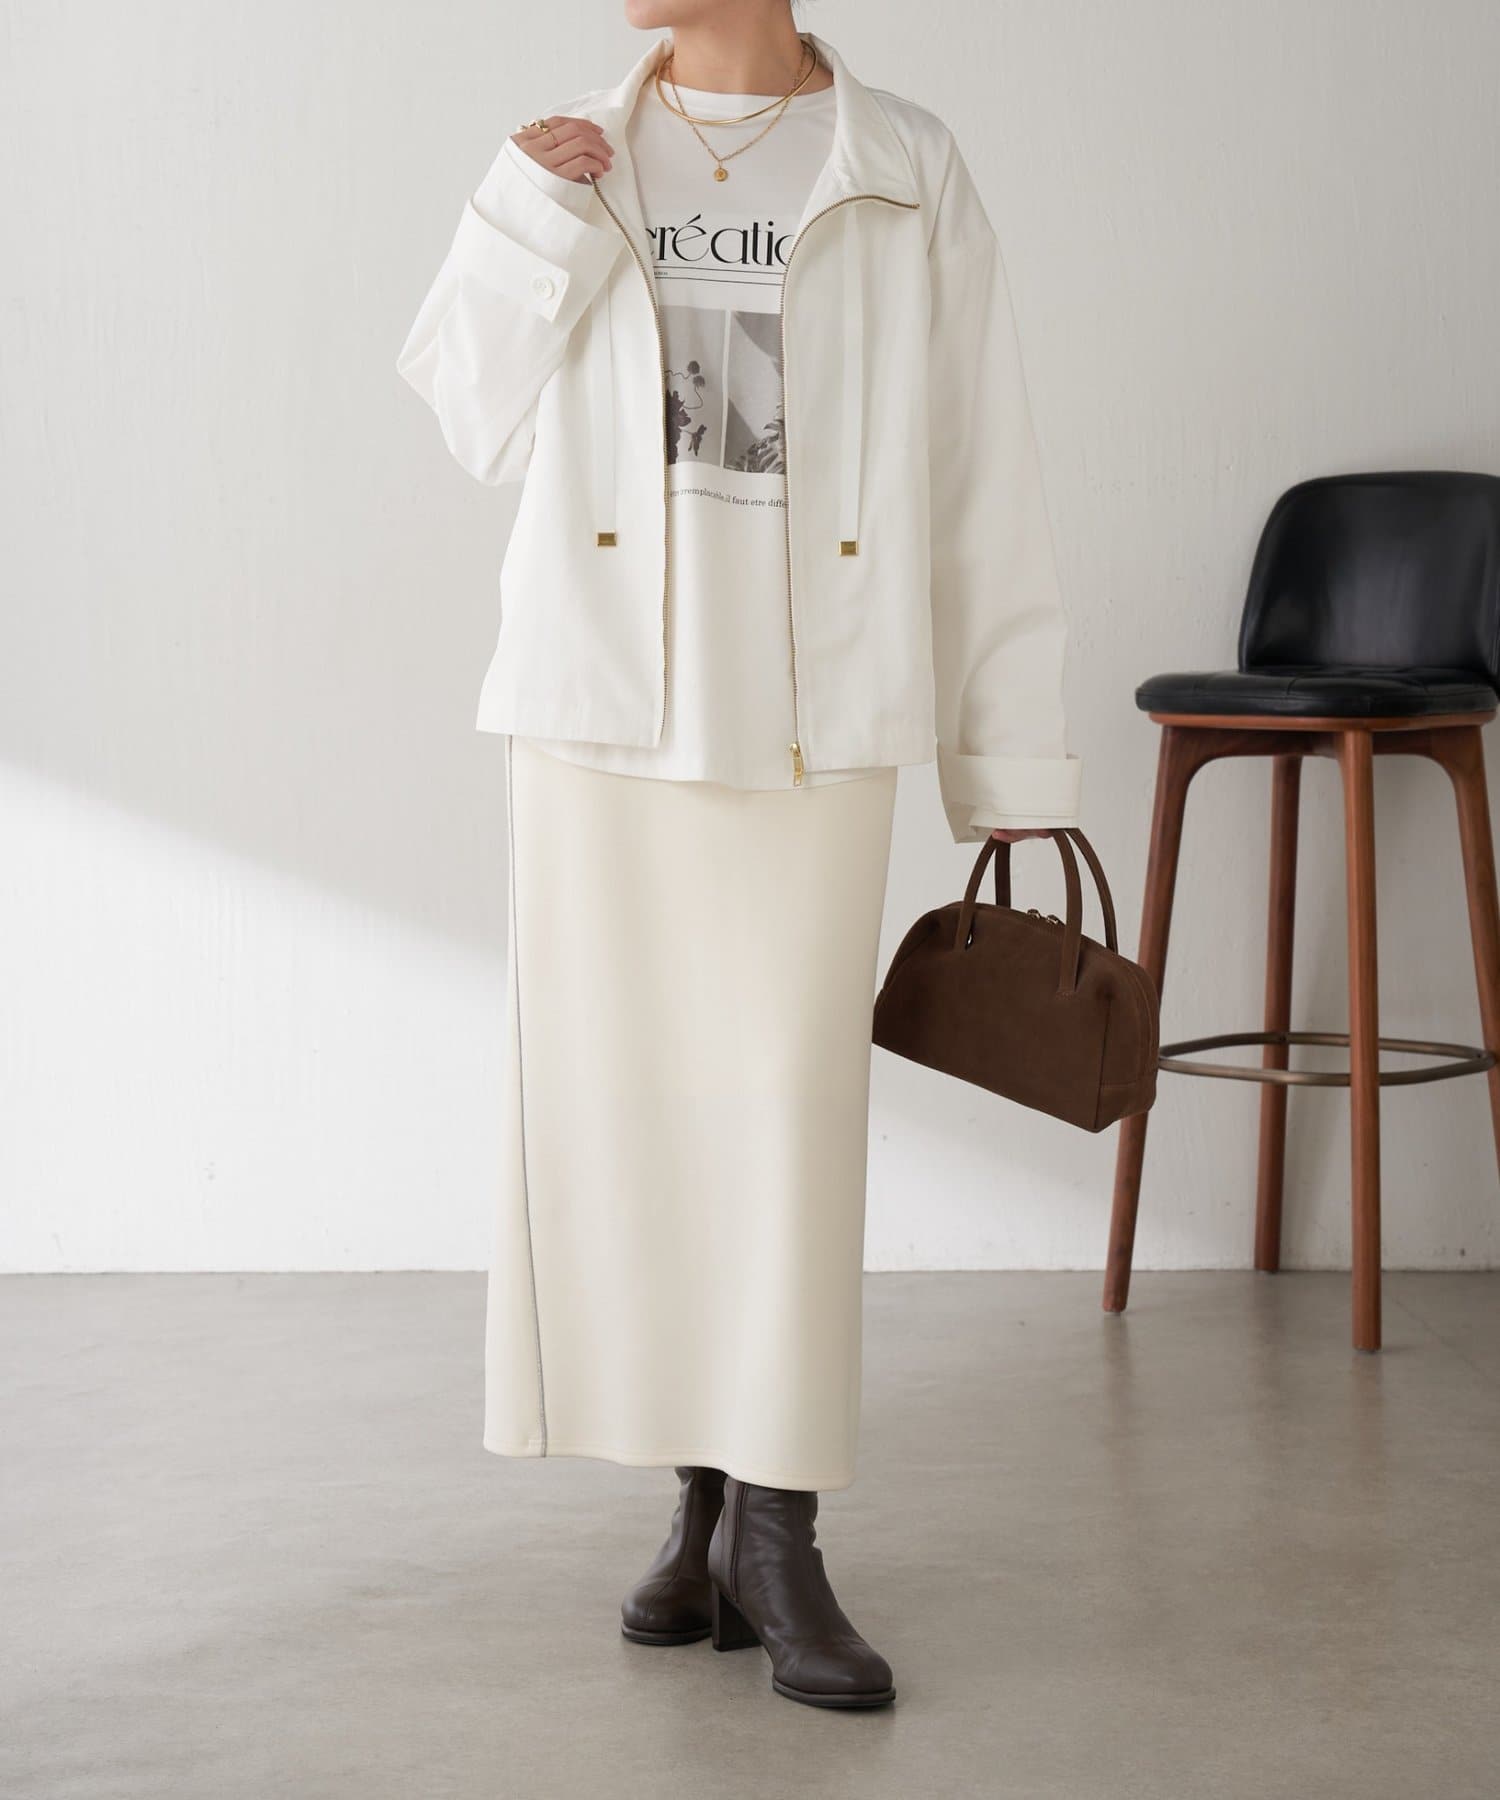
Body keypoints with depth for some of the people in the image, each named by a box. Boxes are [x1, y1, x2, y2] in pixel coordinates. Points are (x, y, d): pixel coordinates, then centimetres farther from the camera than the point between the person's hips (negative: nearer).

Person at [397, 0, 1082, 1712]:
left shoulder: (907, 176, 2)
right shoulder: (581, 166, 9)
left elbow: (981, 480, 3)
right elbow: (481, 423, 11)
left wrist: (1010, 762, 1)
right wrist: (534, 220, -3)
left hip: (811, 728, -2)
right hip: (601, 714, 2)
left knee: (789, 1106, -3)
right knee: (626, 1104, 4)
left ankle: (775, 1532, 6)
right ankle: (703, 1502, 17)